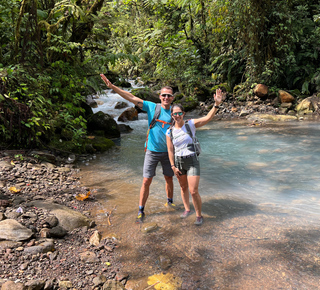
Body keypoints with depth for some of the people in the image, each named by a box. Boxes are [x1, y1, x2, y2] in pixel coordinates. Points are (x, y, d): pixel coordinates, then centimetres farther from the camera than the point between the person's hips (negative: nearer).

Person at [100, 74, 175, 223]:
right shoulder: (152, 107, -5)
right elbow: (132, 98, -11)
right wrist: (112, 86, -17)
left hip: (168, 151, 2)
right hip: (152, 151, -2)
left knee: (169, 179, 15)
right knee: (147, 181, -2)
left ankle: (169, 202, 39)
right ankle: (141, 211, 9)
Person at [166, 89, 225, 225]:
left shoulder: (191, 124, -9)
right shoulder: (169, 132, -2)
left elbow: (208, 118, -22)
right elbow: (170, 150, 1)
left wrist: (217, 104, -35)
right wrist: (173, 166, -2)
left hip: (192, 161, -3)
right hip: (178, 161, 3)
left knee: (194, 191, -7)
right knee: (183, 187, 20)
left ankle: (199, 215, 14)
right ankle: (187, 209, 42)